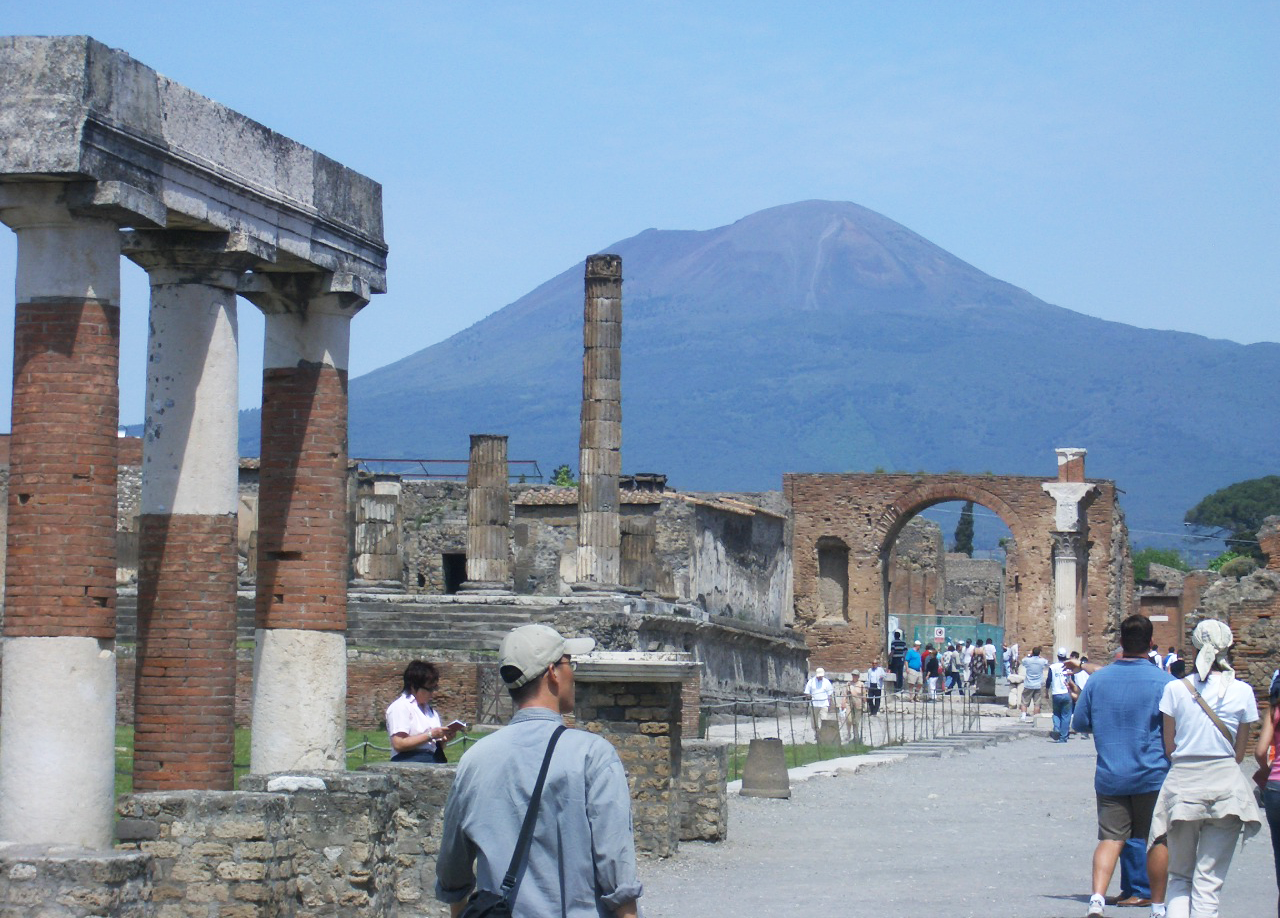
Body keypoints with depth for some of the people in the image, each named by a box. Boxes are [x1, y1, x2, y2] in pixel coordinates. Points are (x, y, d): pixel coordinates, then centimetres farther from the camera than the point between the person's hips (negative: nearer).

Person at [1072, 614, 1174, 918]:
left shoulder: (1098, 679, -1)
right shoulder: (1163, 682, -11)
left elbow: (1080, 723, 7)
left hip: (1110, 775, 2)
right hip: (1152, 774, -2)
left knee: (1110, 838, 3)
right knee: (1157, 839, 10)